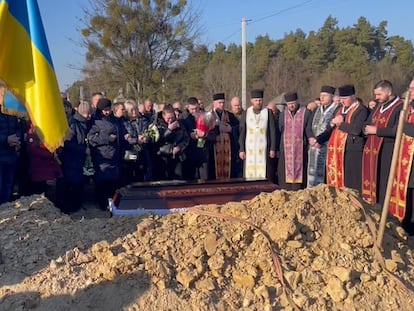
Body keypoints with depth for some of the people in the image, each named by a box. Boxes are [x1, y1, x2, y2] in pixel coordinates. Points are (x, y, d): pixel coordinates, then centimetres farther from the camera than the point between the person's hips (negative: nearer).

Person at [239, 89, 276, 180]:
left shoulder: (268, 112, 2)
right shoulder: (246, 114, 5)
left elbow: (272, 131, 3)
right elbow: (242, 132, 5)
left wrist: (273, 149, -2)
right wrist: (241, 150, 0)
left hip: (264, 149, -1)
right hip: (250, 149, 1)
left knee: (264, 173, -5)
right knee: (250, 173, -2)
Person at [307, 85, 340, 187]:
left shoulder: (336, 109, -3)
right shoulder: (318, 109, 17)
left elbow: (332, 128, -11)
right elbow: (311, 125, 13)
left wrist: (318, 140, -15)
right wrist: (311, 138, -5)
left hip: (326, 146, -6)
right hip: (314, 145, 6)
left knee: (324, 171, -8)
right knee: (313, 170, 6)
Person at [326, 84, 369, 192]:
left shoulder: (361, 110, -8)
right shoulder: (341, 109, 18)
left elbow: (356, 129, -21)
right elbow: (331, 126, 18)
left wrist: (341, 124, -8)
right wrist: (334, 122, -4)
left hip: (352, 152, -8)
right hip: (337, 151, 8)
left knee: (351, 182, -5)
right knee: (338, 179, 9)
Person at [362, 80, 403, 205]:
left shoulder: (400, 107, -10)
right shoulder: (379, 106, 16)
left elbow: (397, 131, -21)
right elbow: (367, 125, 19)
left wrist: (376, 131, -13)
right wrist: (368, 129, -3)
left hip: (388, 152, -8)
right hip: (373, 150, 8)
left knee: (384, 184, -7)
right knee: (372, 182, 9)